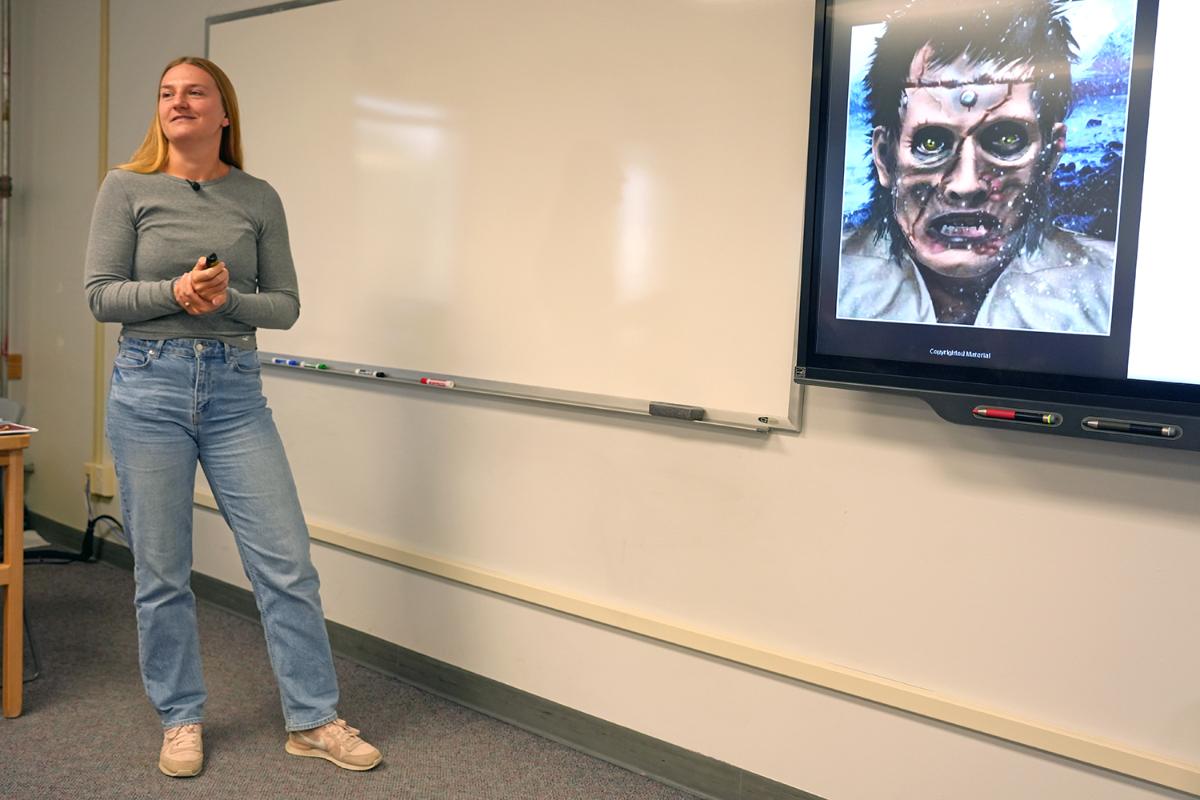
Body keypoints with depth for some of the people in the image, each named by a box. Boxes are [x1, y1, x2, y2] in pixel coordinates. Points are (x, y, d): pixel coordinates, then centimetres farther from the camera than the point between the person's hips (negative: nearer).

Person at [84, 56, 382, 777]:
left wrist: (229, 299, -14)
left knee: (287, 561, -1)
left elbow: (286, 305, 6)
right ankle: (181, 719, 25)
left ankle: (313, 719, 13)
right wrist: (176, 291, -17)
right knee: (161, 572, 6)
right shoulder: (127, 188, 2)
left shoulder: (259, 198, 5)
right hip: (150, 385, -1)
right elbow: (101, 295, -1)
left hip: (235, 389, 1)